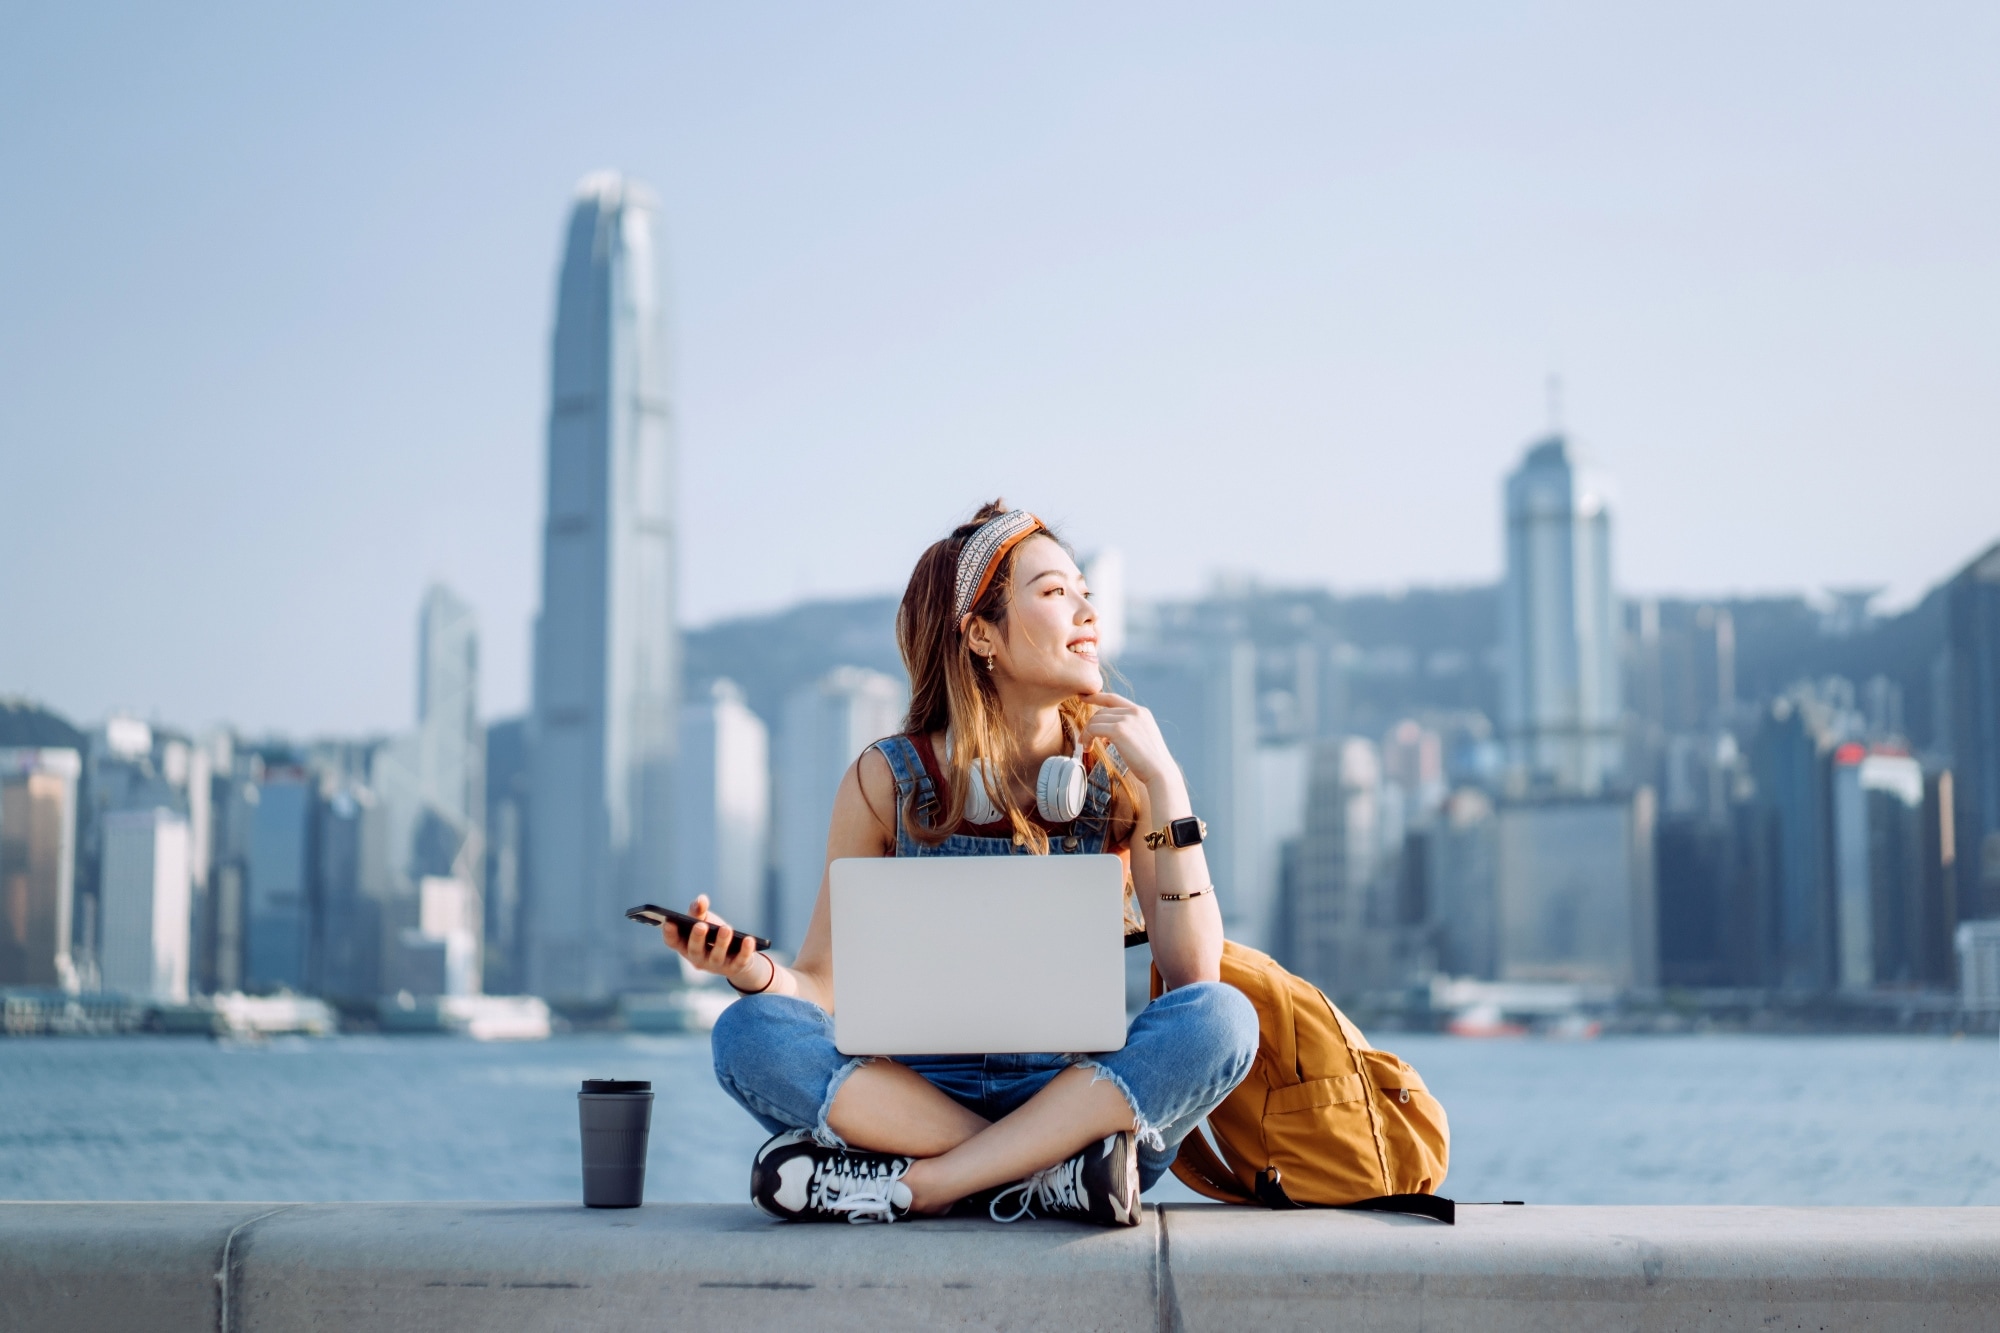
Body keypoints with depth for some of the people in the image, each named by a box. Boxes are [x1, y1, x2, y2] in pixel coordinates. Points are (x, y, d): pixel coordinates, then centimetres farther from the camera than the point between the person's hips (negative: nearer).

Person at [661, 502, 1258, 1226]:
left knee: (1221, 1016, -28)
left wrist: (1164, 783, -14)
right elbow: (823, 988, 0)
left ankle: (912, 1187, -28)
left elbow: (1193, 974, -8)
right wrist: (752, 970, -22)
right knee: (750, 1033, -26)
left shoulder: (1115, 772, 1)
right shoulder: (889, 780, -1)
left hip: (1079, 1099, 1)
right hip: (917, 1092, 0)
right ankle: (1051, 1179, -30)